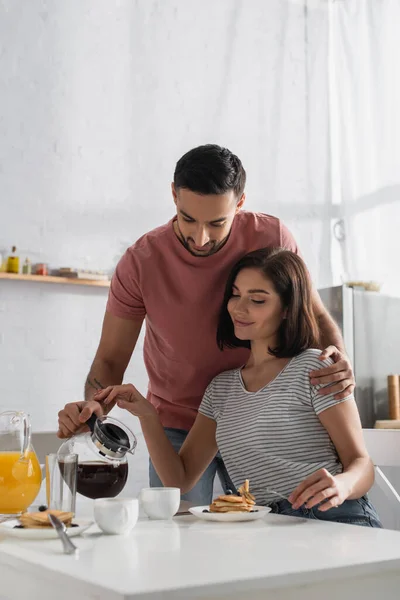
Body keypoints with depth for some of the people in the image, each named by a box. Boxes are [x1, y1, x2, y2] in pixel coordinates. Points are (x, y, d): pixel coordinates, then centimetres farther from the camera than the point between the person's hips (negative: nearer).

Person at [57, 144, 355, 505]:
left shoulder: (271, 238, -14)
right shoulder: (140, 262, -15)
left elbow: (316, 317, -2)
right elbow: (111, 359, -8)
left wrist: (339, 359, -24)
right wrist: (93, 405, -30)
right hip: (178, 427, -1)